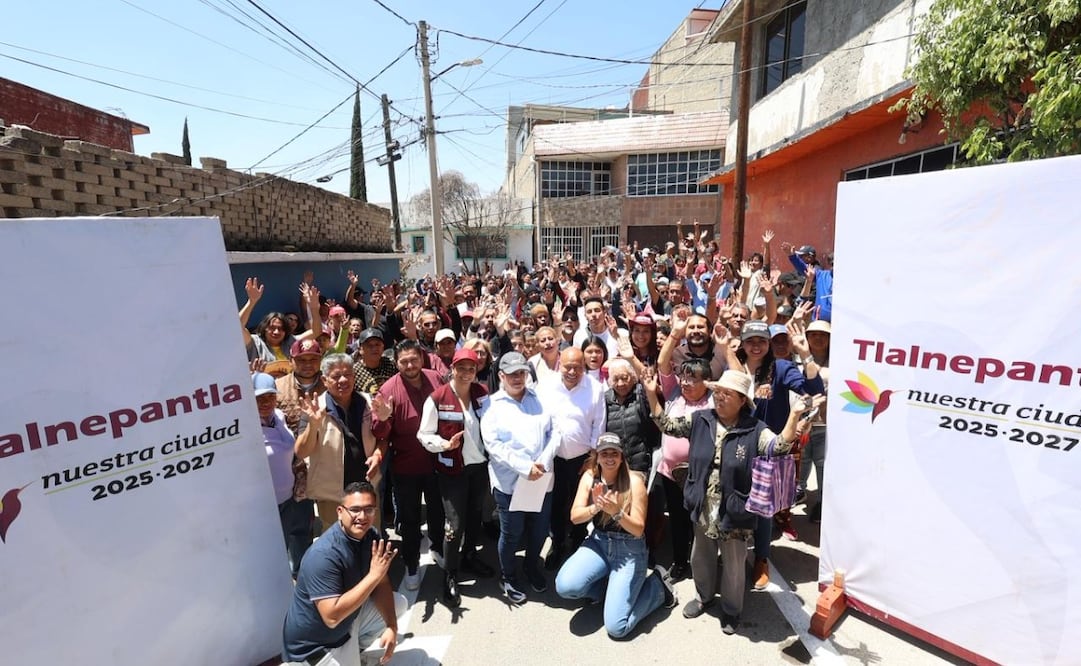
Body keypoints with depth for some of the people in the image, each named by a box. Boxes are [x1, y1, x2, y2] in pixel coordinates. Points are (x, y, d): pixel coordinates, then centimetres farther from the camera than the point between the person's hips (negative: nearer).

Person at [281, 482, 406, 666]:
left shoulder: (370, 536, -9)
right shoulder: (323, 555, -32)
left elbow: (381, 584, -3)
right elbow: (332, 617, -36)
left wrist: (392, 626, -13)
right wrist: (374, 575, -37)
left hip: (349, 616, 7)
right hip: (314, 642, -7)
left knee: (399, 603, 5)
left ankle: (353, 649, 18)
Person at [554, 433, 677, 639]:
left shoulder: (634, 482, -15)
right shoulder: (589, 477, -4)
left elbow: (638, 529, -14)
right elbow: (575, 517, -9)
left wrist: (616, 512, -33)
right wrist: (595, 508, -29)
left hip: (629, 551, -4)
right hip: (599, 544, 4)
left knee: (616, 627, -11)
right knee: (565, 586, -22)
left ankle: (658, 586, 14)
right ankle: (610, 587, 9)